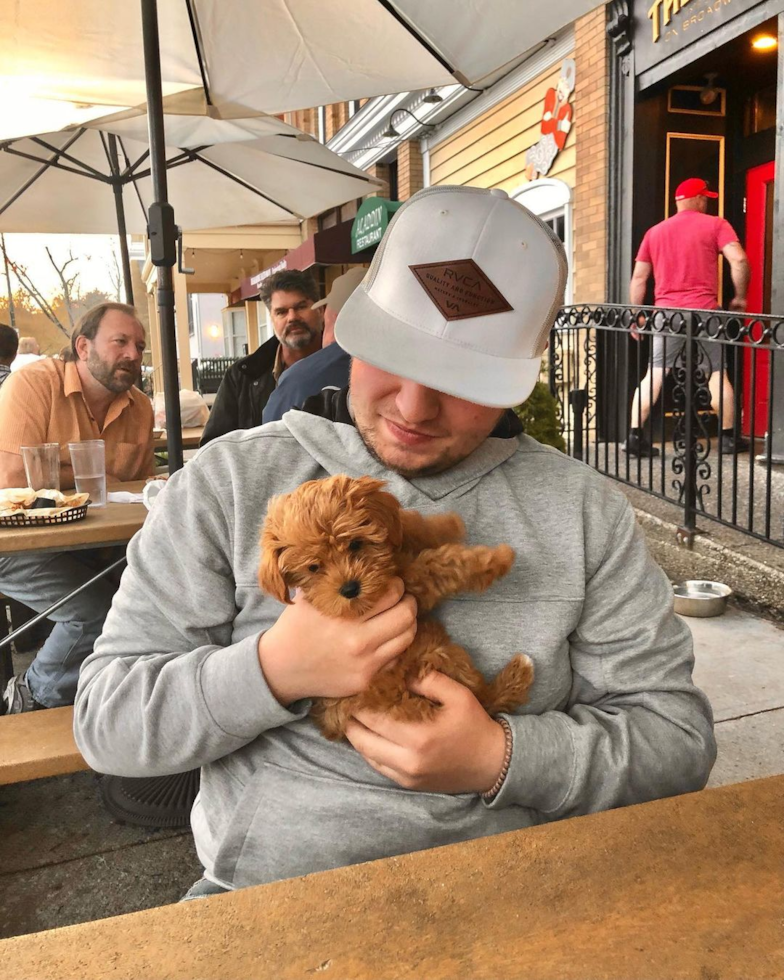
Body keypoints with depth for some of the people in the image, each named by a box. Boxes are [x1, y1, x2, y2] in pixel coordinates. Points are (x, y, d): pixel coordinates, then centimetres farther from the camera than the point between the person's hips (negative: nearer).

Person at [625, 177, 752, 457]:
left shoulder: (654, 232, 14)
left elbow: (638, 278, 11)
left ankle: (635, 436, -8)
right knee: (718, 371, 10)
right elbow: (739, 260, -10)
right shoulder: (715, 225, 4)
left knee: (654, 374, 1)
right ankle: (728, 437, 16)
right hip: (704, 310, -2)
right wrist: (740, 296, 3)